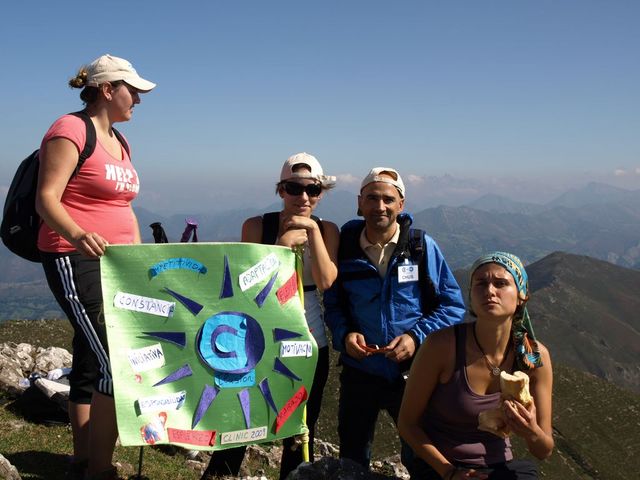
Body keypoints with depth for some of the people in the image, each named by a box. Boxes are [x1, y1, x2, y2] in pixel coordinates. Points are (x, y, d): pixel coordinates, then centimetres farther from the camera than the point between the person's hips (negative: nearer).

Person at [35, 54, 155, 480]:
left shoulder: (119, 142, 17)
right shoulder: (70, 131, -10)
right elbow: (46, 199, -19)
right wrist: (78, 235, -37)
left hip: (116, 262, 9)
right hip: (76, 260, -9)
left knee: (92, 361, 13)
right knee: (115, 363, -14)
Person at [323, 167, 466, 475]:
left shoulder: (422, 246, -7)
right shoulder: (345, 246, -4)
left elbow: (452, 305, -4)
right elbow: (332, 304, 6)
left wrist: (417, 337, -18)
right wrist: (344, 334, -14)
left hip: (413, 372, -1)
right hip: (359, 371, 2)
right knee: (351, 461, 19)